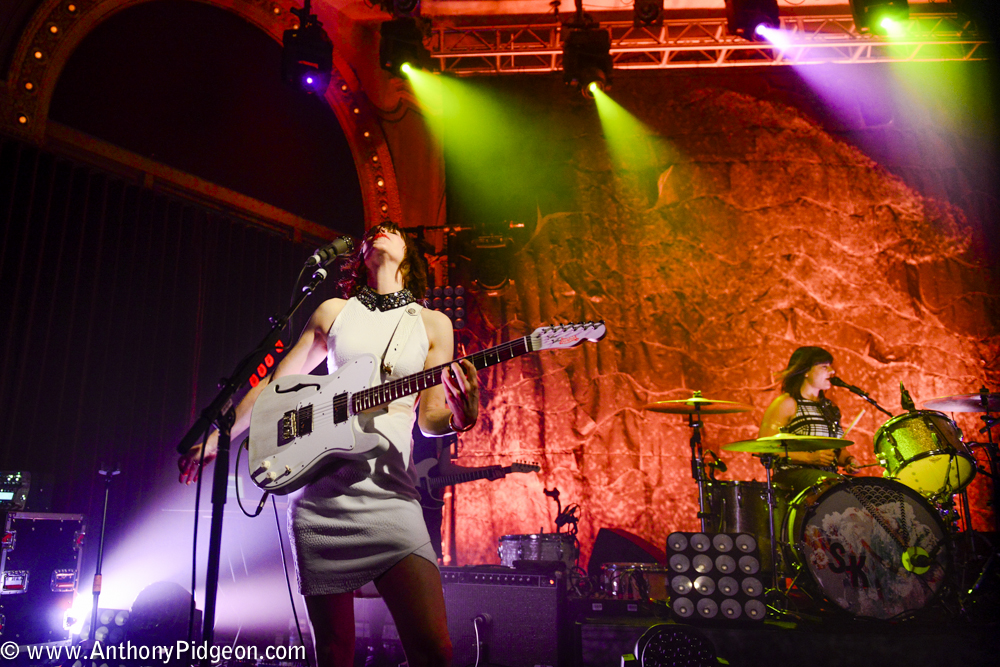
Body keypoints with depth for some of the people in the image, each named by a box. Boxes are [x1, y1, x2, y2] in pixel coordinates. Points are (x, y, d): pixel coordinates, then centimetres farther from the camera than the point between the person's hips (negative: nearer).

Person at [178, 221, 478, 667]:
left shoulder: (433, 324, 11)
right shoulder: (333, 312, 15)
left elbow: (430, 417, 9)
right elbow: (276, 383, 20)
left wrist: (459, 417, -14)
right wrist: (215, 438, 19)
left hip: (388, 492, -1)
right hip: (320, 490, 1)